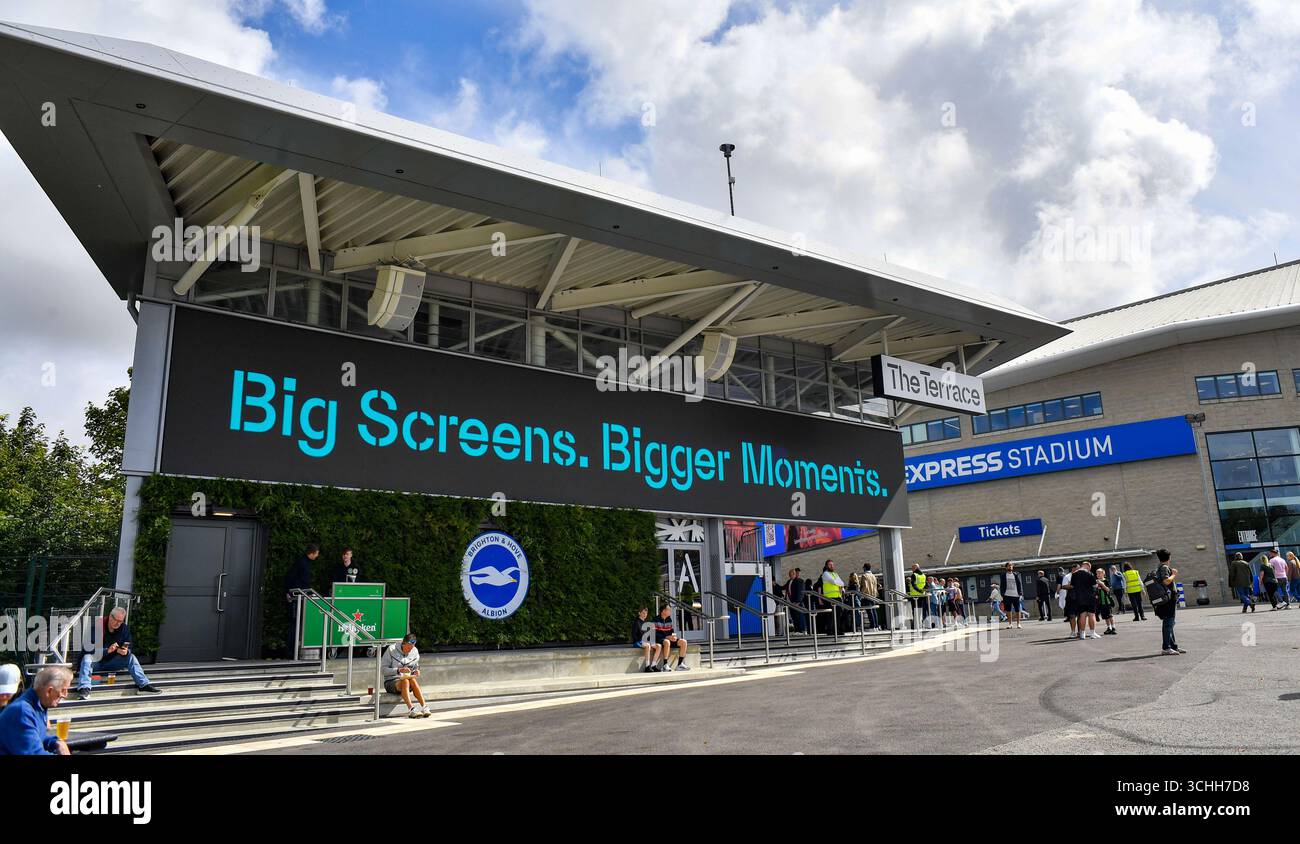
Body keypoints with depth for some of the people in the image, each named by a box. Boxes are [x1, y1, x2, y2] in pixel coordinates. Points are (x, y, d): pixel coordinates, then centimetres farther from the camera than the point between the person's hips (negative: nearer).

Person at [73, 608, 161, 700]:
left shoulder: (124, 629, 0)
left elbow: (129, 648, 0)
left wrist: (126, 651, -25)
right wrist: (107, 650, -35)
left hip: (112, 662, 3)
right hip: (96, 661, -3)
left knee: (131, 657, -17)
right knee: (87, 657, -33)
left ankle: (144, 685, -26)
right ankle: (84, 688, -48)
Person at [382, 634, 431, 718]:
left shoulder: (415, 652, 6)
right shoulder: (391, 649, -7)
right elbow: (383, 669, -9)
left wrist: (416, 672, -6)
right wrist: (398, 670, -24)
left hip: (406, 680, 3)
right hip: (391, 682, -3)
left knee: (413, 680, -33)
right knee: (405, 681, -36)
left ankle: (424, 707, -42)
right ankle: (411, 710, -49)